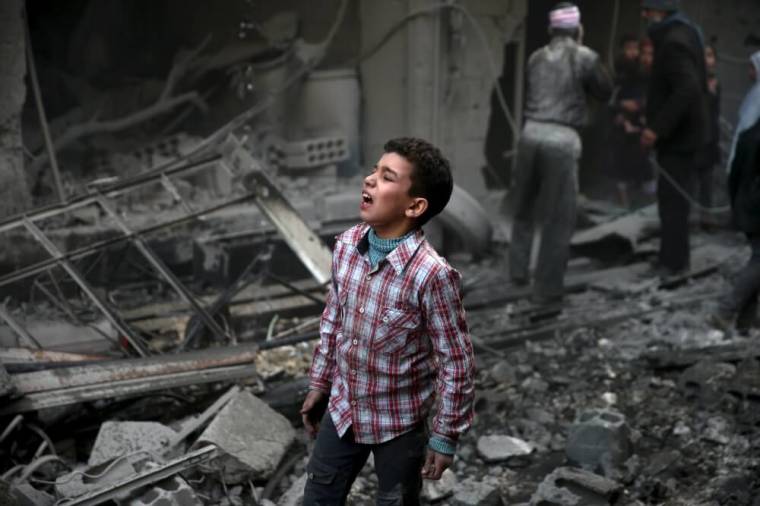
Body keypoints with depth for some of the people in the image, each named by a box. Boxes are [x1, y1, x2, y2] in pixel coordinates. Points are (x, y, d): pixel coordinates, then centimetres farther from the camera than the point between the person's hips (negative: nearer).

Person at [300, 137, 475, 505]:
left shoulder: (432, 274, -27)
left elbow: (456, 363, -18)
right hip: (343, 409, 5)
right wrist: (319, 384, 14)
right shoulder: (346, 245, -9)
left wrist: (445, 436, -12)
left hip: (399, 423, -5)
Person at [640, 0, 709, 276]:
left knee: (671, 199, -6)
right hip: (682, 130, 11)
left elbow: (687, 89, -31)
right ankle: (677, 257, 26)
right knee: (676, 197, 17)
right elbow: (697, 85, 20)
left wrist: (657, 127, -29)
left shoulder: (673, 42, -20)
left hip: (677, 134, -11)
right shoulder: (683, 32, 12)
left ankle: (672, 261, 0)